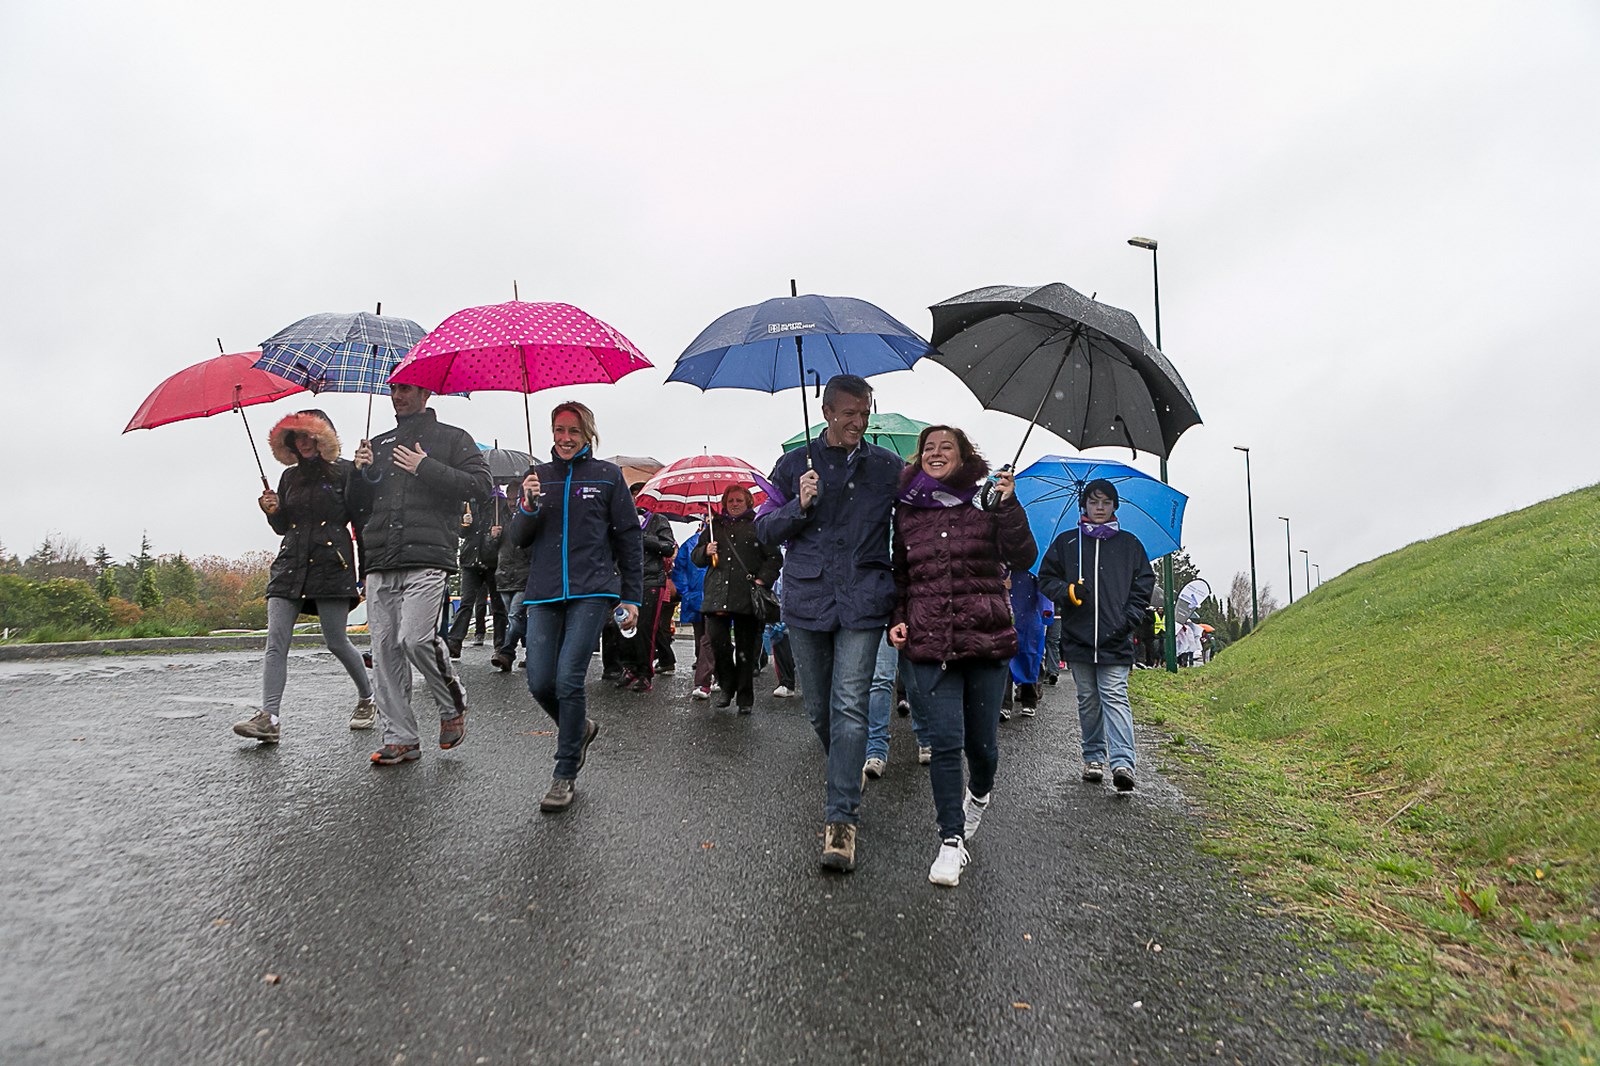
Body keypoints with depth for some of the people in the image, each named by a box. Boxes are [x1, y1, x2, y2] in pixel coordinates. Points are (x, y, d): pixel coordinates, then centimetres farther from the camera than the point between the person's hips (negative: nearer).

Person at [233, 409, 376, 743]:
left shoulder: (344, 471, 3)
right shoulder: (290, 477, 18)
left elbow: (359, 518, 1)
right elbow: (282, 527, 21)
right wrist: (272, 511, 3)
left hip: (331, 563, -5)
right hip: (291, 564, 5)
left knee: (336, 641, -3)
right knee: (275, 641, -8)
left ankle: (367, 699, 17)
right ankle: (270, 718, -13)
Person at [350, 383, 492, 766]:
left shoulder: (452, 438, 11)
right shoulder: (378, 444, 25)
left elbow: (480, 484, -4)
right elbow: (358, 506, 25)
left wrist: (426, 468, -8)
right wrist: (360, 474, 6)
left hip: (427, 559, -5)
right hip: (380, 565, 6)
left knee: (415, 639, -18)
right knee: (385, 648, 1)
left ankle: (454, 706, 7)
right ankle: (400, 739, 8)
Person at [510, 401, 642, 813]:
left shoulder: (607, 475, 6)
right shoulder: (537, 476, 14)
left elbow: (629, 539, 7)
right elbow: (518, 539, 12)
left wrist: (632, 597, 2)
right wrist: (528, 506, -10)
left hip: (592, 591, -3)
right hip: (543, 594, 4)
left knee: (568, 679, -11)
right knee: (539, 683, -1)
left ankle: (566, 775, 3)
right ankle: (580, 728, 29)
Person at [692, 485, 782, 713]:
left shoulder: (758, 526, 11)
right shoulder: (714, 526, 20)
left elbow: (774, 557, 5)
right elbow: (695, 557, 22)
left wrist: (763, 579, -10)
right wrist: (705, 551, 0)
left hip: (747, 594, -2)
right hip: (718, 593, 2)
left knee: (746, 647, 0)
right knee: (716, 638, -11)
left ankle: (745, 697, 9)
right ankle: (726, 685, 12)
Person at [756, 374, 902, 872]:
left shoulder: (887, 466, 7)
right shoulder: (794, 464, 8)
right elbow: (765, 531, 7)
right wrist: (799, 506, -11)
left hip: (863, 602, -1)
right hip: (807, 601, 2)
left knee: (850, 706, -10)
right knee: (819, 707, 10)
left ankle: (841, 817, -6)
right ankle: (845, 779, 35)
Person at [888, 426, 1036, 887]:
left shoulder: (986, 502, 4)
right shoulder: (906, 511, 10)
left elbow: (1022, 560, -8)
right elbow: (898, 574, 19)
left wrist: (1009, 507, -18)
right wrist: (895, 619, 6)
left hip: (986, 638, 0)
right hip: (928, 642, 1)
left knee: (981, 739, 9)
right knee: (945, 740, -6)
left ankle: (980, 792, 43)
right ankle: (951, 840, 7)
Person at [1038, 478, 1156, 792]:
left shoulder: (1129, 544, 10)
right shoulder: (1066, 542, 10)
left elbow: (1145, 583, 10)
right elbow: (1046, 578, 10)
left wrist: (1129, 619, -3)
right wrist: (1069, 591, -10)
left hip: (1115, 640, -1)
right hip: (1078, 637, 2)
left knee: (1115, 697, -10)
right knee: (1088, 701, 9)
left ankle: (1122, 762, -15)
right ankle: (1093, 757, 20)